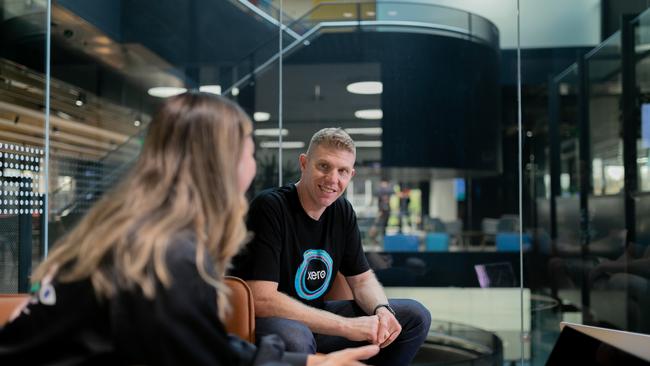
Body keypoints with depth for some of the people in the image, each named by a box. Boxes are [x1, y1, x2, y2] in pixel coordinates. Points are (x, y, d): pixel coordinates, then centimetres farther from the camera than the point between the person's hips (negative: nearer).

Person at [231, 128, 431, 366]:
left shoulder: (342, 211, 2)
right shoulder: (269, 207, -21)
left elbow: (362, 278, 10)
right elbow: (262, 300, -29)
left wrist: (382, 310, -15)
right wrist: (346, 326, -28)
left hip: (316, 319, 8)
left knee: (415, 317, 3)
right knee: (294, 337, -42)